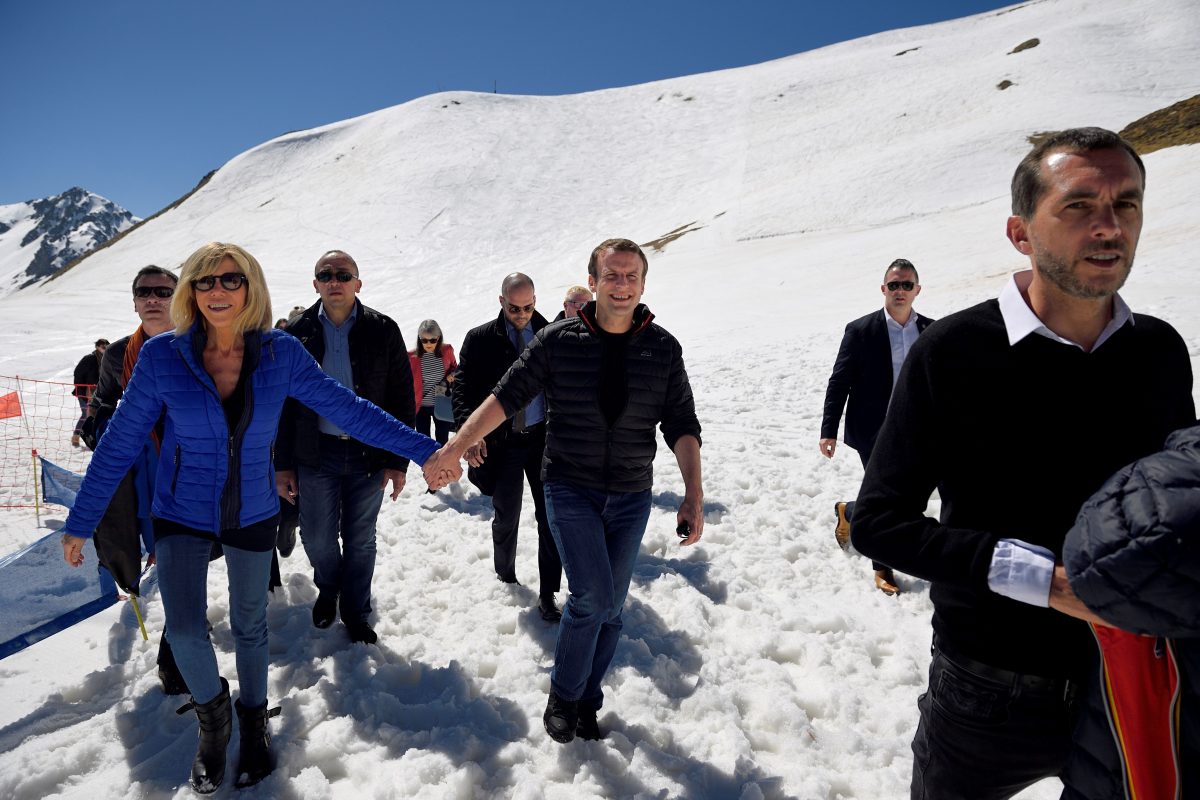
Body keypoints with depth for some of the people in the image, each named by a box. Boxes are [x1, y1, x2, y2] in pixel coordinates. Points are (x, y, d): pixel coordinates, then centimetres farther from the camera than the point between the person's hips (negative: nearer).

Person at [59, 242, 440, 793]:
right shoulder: (162, 356, -15)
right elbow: (119, 442, -7)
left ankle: (253, 721, 41)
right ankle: (212, 713, 24)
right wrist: (80, 522, -2)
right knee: (184, 630, -10)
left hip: (252, 514, 1)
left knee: (250, 626, 14)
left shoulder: (281, 353, -14)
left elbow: (348, 410, -12)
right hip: (181, 515, 0)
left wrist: (424, 450, -16)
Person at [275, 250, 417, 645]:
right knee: (317, 537, 8)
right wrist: (283, 464, 0)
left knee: (360, 539, 11)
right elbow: (285, 401, 3)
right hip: (317, 453, 1)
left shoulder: (382, 330, -4)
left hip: (369, 453, -1)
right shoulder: (298, 333, 0)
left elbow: (402, 398, -3)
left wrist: (397, 461, -7)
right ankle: (328, 589, 40)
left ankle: (356, 612, 31)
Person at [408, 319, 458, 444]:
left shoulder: (447, 351, -8)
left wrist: (452, 375, -9)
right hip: (421, 406, -1)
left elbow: (454, 368, 12)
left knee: (443, 442, 15)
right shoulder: (412, 356, -14)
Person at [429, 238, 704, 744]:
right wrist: (456, 447, -12)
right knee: (592, 595, -13)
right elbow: (506, 396, -5)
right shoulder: (558, 341, -6)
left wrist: (694, 495, -10)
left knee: (610, 606, 10)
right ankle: (563, 694, 13)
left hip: (631, 497, 3)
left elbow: (681, 425, -2)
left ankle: (587, 700, 31)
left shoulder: (663, 349, -2)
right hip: (571, 489, -2)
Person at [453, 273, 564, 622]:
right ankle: (504, 573, 41)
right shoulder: (480, 339, 0)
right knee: (506, 517, 14)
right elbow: (463, 387, -4)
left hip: (544, 439, 0)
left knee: (549, 517, 1)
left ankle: (548, 595, 11)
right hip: (502, 442, 0)